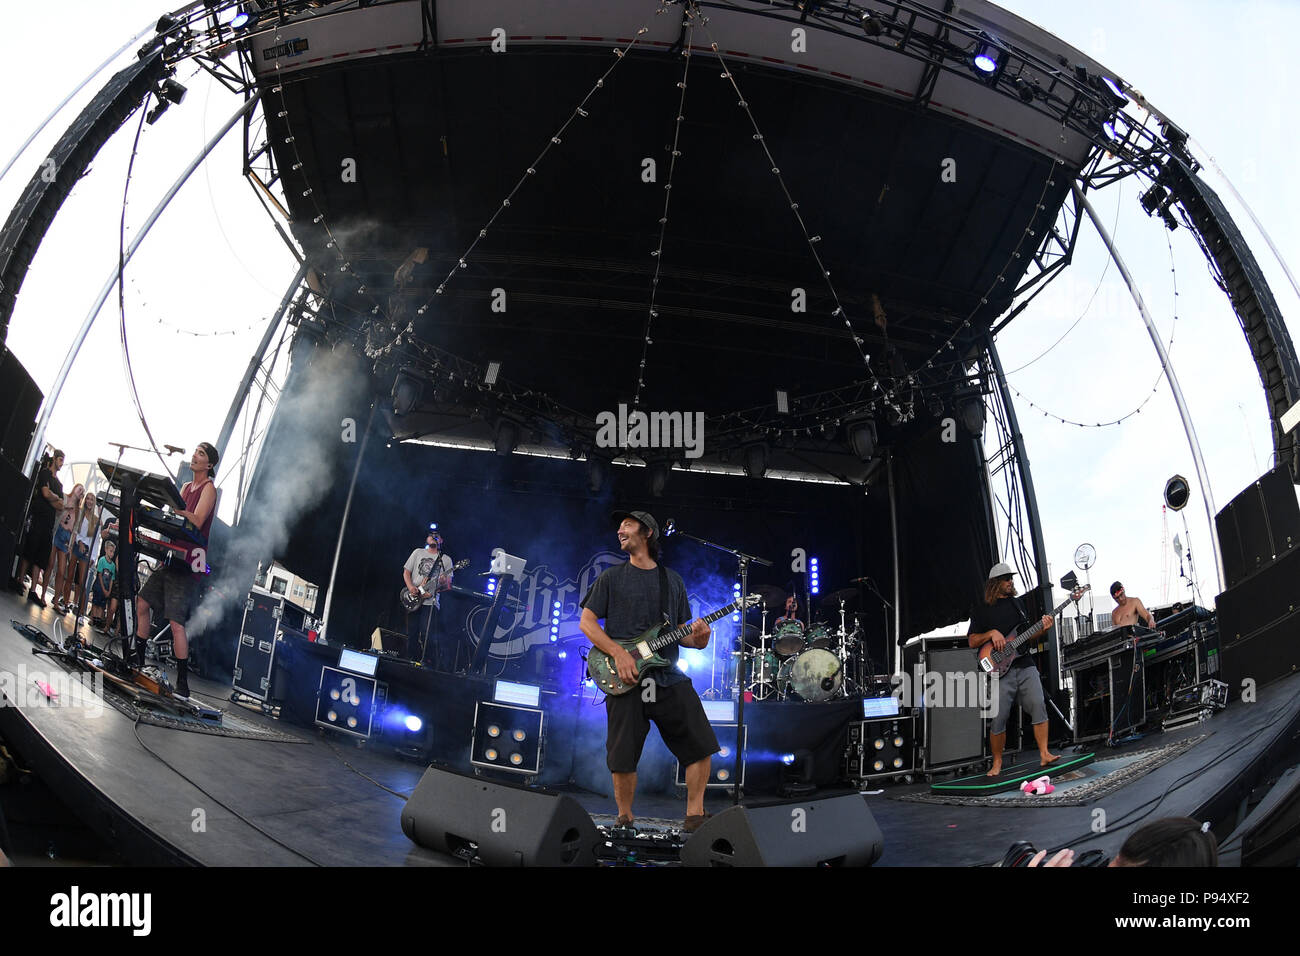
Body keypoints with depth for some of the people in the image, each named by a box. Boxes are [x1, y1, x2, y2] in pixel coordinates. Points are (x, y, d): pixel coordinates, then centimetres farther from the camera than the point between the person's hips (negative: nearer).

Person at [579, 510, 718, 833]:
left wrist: (697, 638, -7)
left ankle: (694, 816, 9)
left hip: (668, 676, 3)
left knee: (701, 745, -6)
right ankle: (625, 820, 20)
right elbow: (586, 621, 1)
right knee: (623, 759, -1)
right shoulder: (611, 577, 8)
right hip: (624, 680, -2)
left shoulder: (673, 580, 16)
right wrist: (619, 653, -12)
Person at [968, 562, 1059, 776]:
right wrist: (991, 634, -13)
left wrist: (1042, 627, 4)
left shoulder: (1018, 603, 18)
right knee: (999, 719, -4)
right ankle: (997, 763, 11)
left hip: (1025, 665, 4)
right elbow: (971, 641, 3)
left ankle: (1044, 755, -4)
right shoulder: (983, 608, 4)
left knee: (1039, 706, -11)